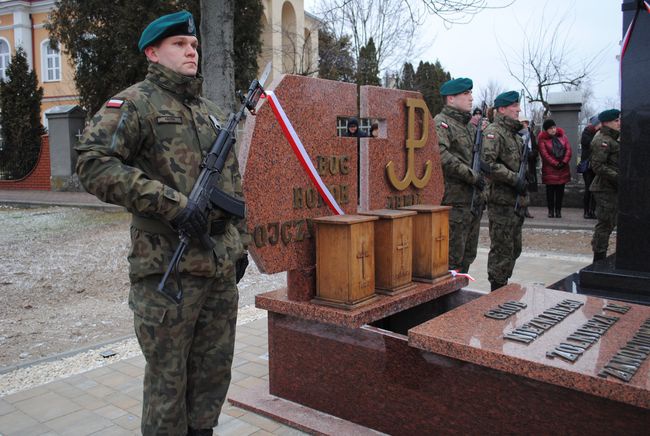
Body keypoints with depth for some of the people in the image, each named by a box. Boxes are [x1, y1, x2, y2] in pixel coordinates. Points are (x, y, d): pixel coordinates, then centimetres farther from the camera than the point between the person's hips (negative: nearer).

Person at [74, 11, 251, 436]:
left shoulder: (214, 112, 17)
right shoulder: (136, 103, -3)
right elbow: (94, 164, -16)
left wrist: (241, 243, 17)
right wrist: (171, 202, -21)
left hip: (222, 266, 7)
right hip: (168, 268, -6)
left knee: (214, 372, 16)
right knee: (168, 380, 6)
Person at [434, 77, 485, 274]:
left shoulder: (471, 126, 20)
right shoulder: (441, 123, -7)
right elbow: (442, 156, -23)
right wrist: (472, 176, -20)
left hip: (474, 200, 9)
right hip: (455, 200, -9)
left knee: (468, 255, 15)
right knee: (453, 257, -4)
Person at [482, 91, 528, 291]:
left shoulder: (514, 133, 19)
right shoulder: (494, 132, -11)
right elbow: (488, 162, -24)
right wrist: (514, 179, -22)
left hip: (515, 201, 10)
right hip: (501, 201, -10)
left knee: (513, 249, 16)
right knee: (502, 250, -4)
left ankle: (503, 288, 28)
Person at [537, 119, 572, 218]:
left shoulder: (562, 136, 8)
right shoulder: (542, 139, -4)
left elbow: (568, 150, 2)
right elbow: (544, 154, -12)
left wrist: (564, 162, -11)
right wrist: (555, 164, -16)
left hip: (563, 169, 3)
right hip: (549, 170, -3)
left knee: (560, 190, 5)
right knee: (550, 190, 2)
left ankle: (558, 210, 11)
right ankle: (551, 210, 9)